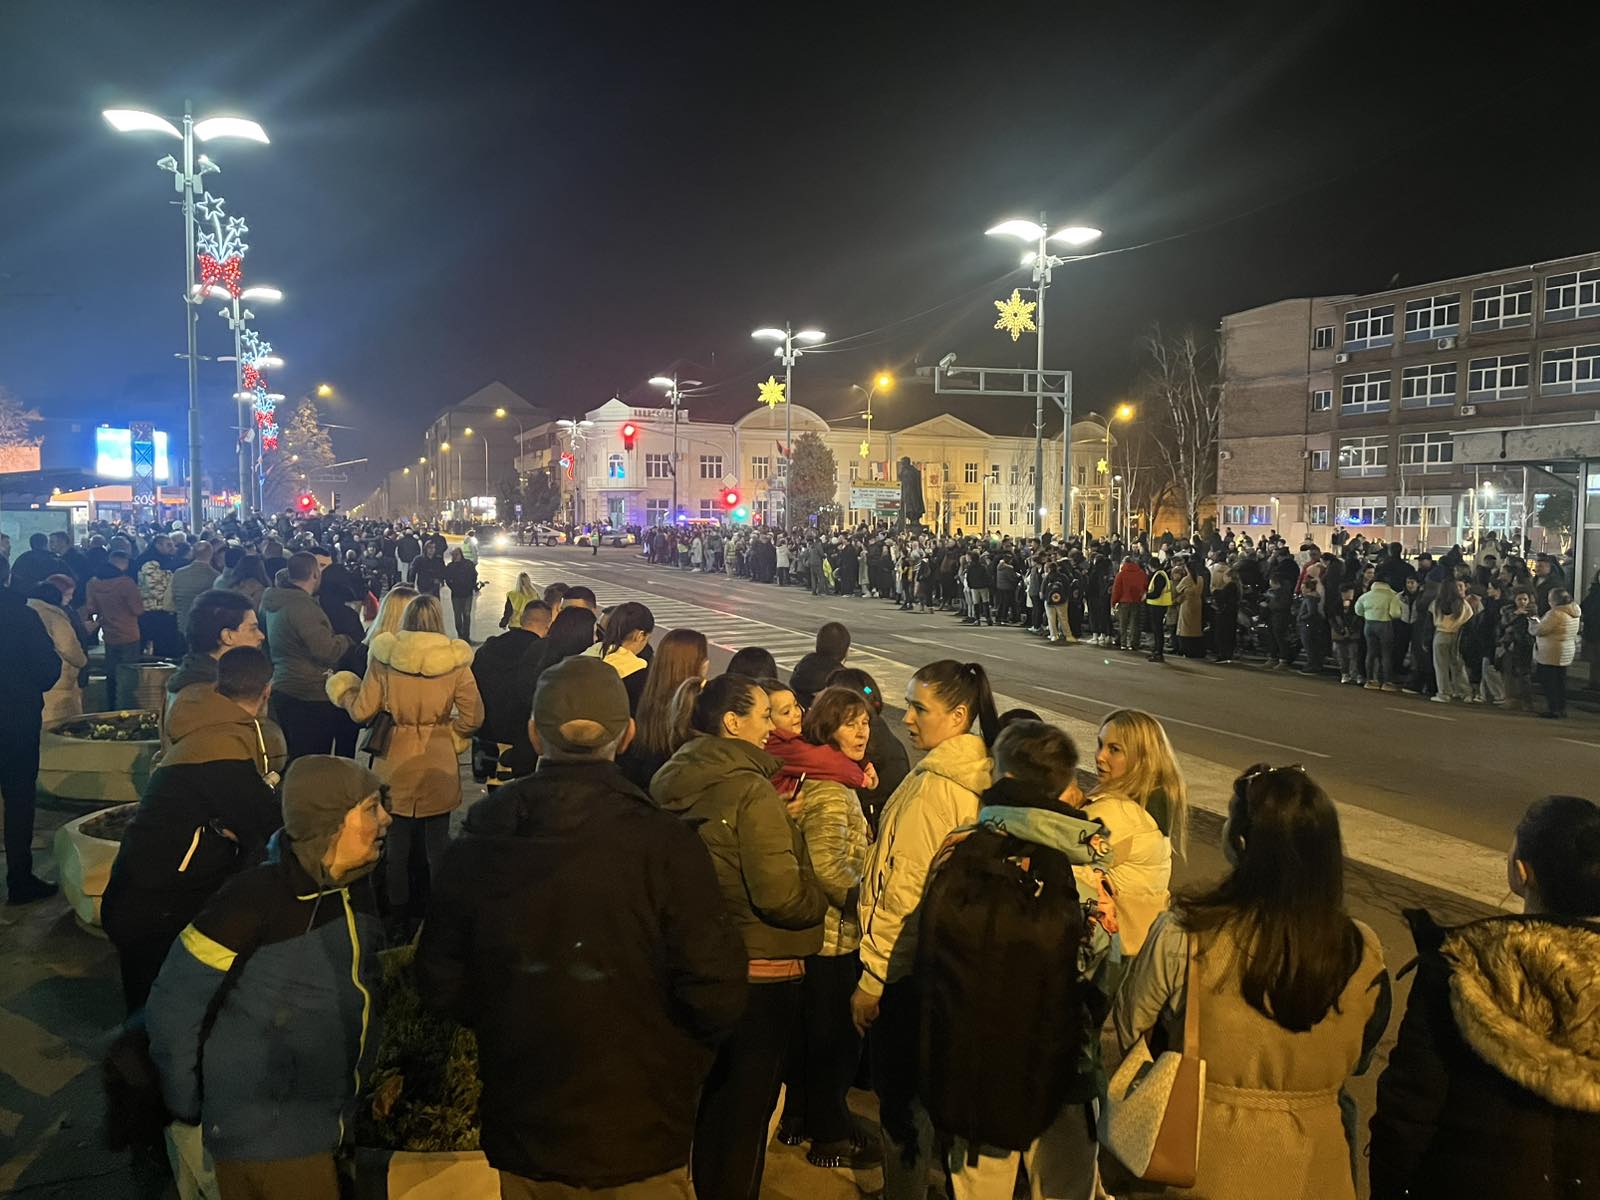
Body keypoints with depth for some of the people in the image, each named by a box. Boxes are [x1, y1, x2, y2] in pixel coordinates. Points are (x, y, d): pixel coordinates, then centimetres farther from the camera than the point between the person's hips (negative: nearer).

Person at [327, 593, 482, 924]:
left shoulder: (384, 656, -8)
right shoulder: (455, 661, -10)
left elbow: (362, 711, -3)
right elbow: (473, 716, -10)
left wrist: (344, 691, 17)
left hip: (395, 760, 1)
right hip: (439, 762, -1)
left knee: (396, 835, 16)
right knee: (437, 837, 12)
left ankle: (397, 903, 30)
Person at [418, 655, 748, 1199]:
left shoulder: (475, 843, -10)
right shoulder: (665, 844, -21)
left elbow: (440, 982, 0)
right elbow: (716, 992, -20)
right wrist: (681, 1063, 2)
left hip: (520, 1138, 3)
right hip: (637, 1139, -3)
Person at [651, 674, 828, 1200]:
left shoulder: (673, 780, 0)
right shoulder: (751, 790, -23)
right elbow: (782, 896, -26)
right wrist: (821, 898, -7)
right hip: (758, 970, -8)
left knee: (710, 1092, 24)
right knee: (748, 1102, 11)